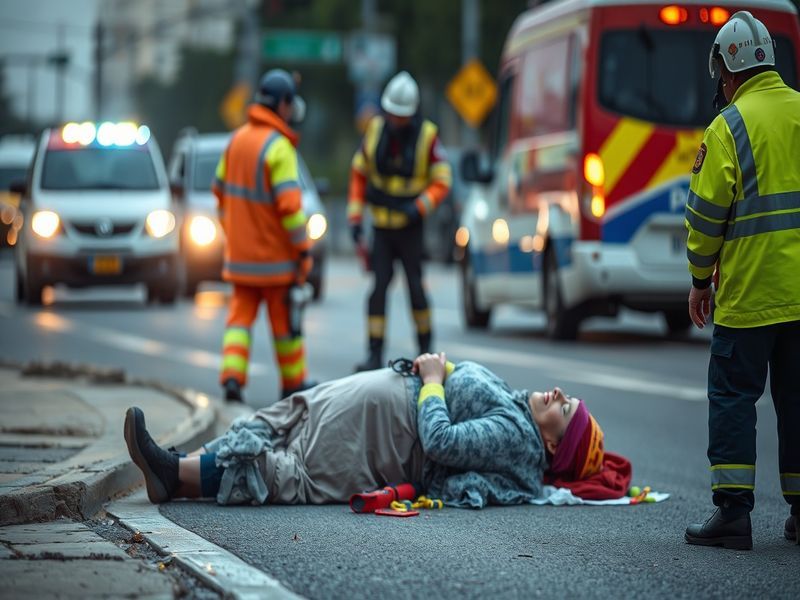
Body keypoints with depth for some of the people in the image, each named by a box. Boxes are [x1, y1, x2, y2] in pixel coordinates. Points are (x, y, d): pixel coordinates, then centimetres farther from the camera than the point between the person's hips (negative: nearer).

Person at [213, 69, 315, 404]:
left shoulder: (237, 139, 6)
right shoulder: (279, 147, -17)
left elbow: (221, 190, 14)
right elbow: (289, 205, -21)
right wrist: (303, 250, -14)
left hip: (240, 251, 6)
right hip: (273, 254, -6)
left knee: (241, 313, 6)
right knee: (284, 317, 7)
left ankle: (232, 376, -9)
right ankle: (293, 382, 18)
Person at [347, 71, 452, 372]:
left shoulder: (427, 136, -9)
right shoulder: (375, 130, 0)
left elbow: (441, 181, -5)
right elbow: (359, 174, 8)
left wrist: (420, 207, -21)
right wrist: (355, 217, 2)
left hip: (410, 226, -2)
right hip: (381, 226, 2)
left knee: (415, 285, 3)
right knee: (379, 286, -4)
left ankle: (425, 347, 21)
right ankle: (375, 354, -3)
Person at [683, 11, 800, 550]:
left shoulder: (729, 127, -8)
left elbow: (707, 213, -10)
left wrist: (700, 279, 2)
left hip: (750, 292, -5)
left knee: (733, 394, 0)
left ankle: (733, 511, -5)